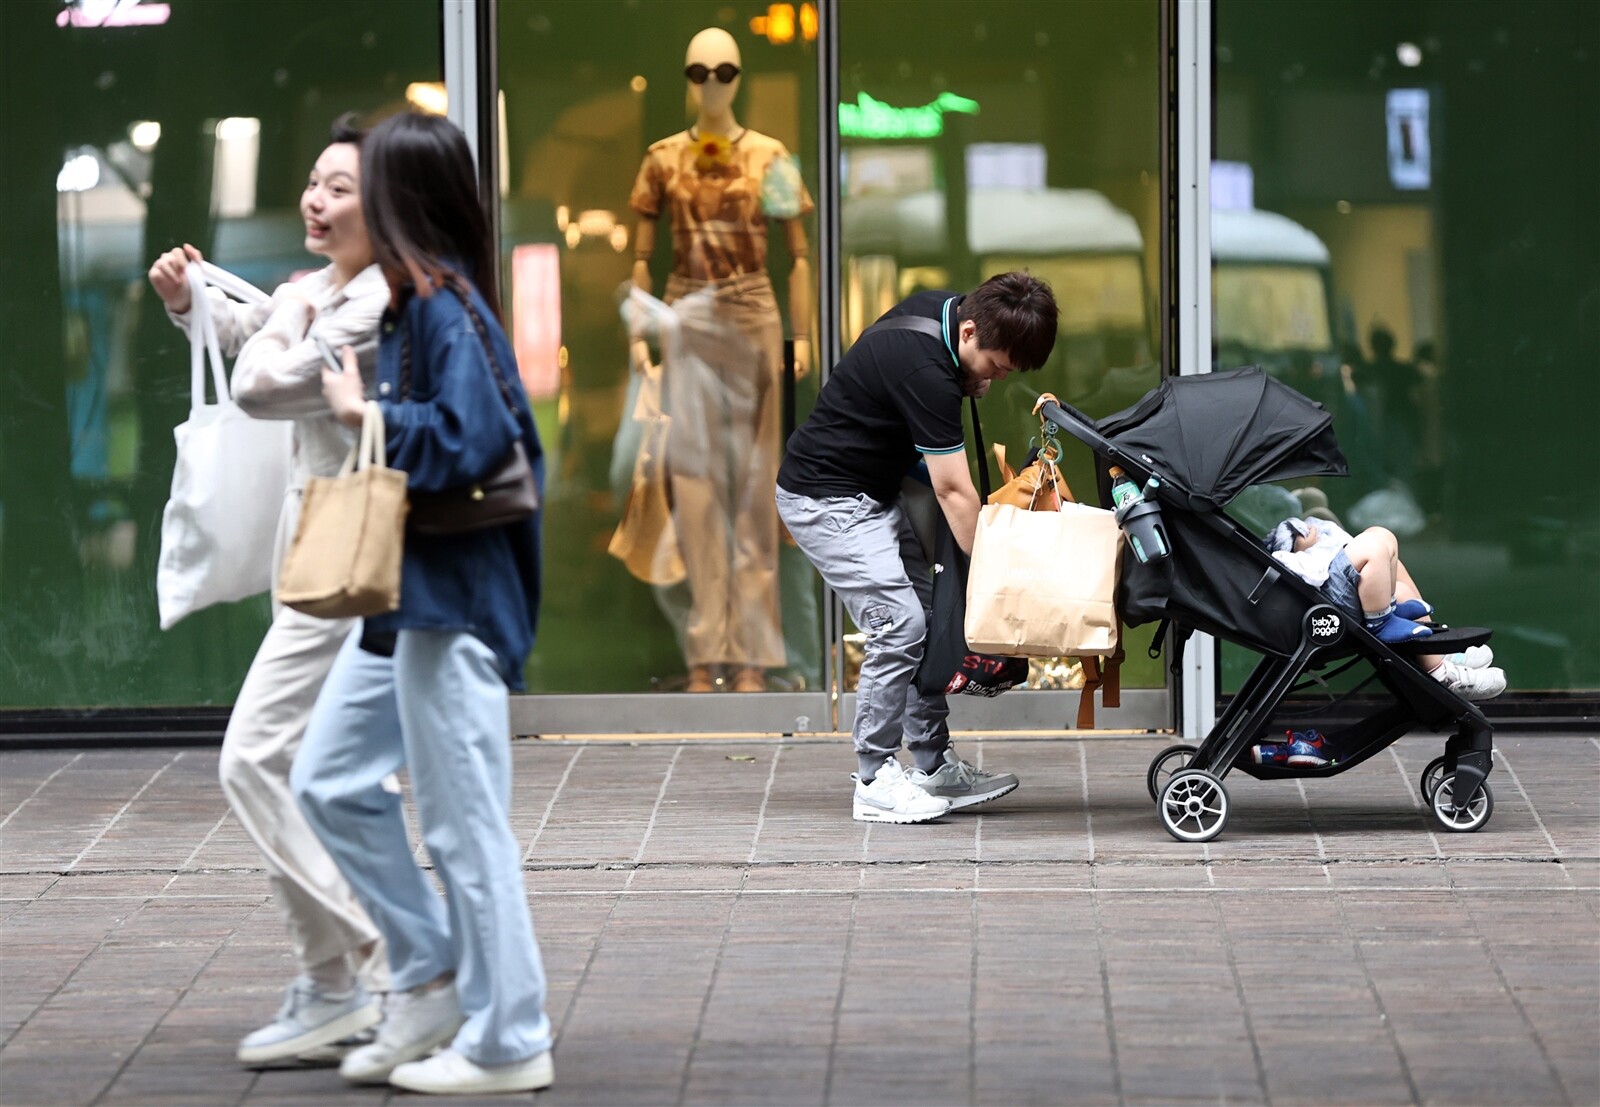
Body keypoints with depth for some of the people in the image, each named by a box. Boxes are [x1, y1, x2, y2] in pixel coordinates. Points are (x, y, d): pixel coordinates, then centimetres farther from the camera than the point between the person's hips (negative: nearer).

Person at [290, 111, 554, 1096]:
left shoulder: (447, 307, -17)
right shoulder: (413, 304, 12)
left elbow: (469, 440, -25)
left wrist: (365, 414, -14)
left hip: (453, 597, -10)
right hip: (406, 593, 10)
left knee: (464, 820, -3)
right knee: (333, 780, 15)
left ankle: (508, 1041, 6)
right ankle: (433, 977, 22)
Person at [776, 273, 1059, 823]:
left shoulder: (939, 308, -2)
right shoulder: (925, 369, -30)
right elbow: (954, 492, -28)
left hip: (873, 495, 10)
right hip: (826, 498, -10)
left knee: (934, 614, 7)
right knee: (899, 623, -17)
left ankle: (934, 767, 12)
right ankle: (874, 780, -8)